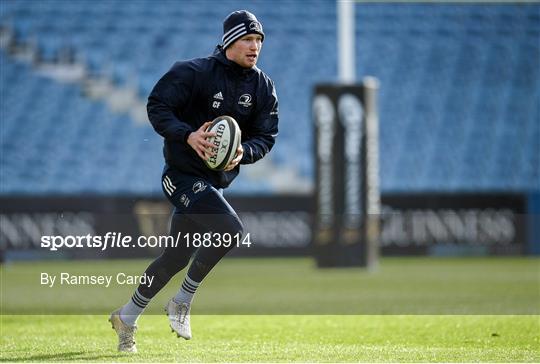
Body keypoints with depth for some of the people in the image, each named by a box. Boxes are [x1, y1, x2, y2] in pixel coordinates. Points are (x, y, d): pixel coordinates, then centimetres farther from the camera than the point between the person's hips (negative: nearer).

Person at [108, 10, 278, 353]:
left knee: (178, 257, 12)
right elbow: (157, 105, -13)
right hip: (185, 175, -7)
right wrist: (188, 135, -29)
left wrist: (244, 152, -18)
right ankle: (183, 302, -7)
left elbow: (267, 136, 4)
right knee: (231, 230, -24)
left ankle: (128, 317, 27)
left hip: (218, 180, 7)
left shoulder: (263, 87, 4)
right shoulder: (193, 73, -13)